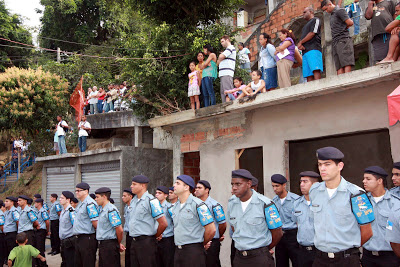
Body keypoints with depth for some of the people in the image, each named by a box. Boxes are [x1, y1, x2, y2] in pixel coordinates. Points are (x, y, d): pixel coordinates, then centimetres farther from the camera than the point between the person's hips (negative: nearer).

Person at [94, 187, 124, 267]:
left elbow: (120, 230, -20)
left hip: (110, 245, -10)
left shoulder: (111, 210, -17)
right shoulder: (101, 210, 13)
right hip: (102, 244, 10)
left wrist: (119, 244, -3)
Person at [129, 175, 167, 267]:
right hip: (134, 242, 8)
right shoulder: (133, 201, 12)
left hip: (146, 242, -8)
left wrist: (156, 236, -2)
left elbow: (163, 224, -17)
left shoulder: (151, 201, -14)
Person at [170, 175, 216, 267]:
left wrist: (203, 244, 1)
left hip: (194, 250, -7)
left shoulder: (198, 205, -11)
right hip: (178, 250, 7)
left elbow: (211, 230, -12)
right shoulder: (174, 207, 12)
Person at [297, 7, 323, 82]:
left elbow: (312, 33, -5)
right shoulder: (306, 25, 34)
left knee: (315, 70, -24)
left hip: (313, 49, -8)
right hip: (305, 51, 8)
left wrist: (300, 42, 1)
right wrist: (300, 45, 2)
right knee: (308, 75, -6)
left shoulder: (315, 20, 10)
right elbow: (303, 38, 25)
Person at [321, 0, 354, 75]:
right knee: (339, 67, -6)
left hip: (343, 41, -8)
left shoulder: (339, 11, 1)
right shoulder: (332, 15, 26)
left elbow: (350, 23, -8)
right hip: (335, 43, 8)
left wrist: (344, 28, 8)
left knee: (346, 64, -15)